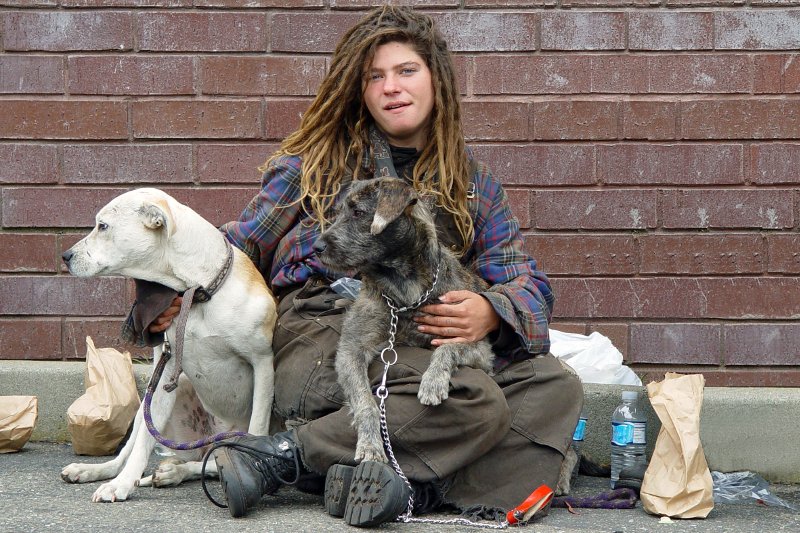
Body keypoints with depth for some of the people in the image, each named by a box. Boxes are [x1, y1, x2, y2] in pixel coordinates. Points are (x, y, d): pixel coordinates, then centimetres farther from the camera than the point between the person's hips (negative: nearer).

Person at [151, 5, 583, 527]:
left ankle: (419, 485, -33)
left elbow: (530, 285, 11)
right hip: (320, 339, -4)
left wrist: (490, 312, -14)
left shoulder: (473, 181, 18)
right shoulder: (320, 159, 12)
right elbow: (243, 242, 17)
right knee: (476, 402, -30)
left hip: (418, 349, 4)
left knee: (556, 384, -19)